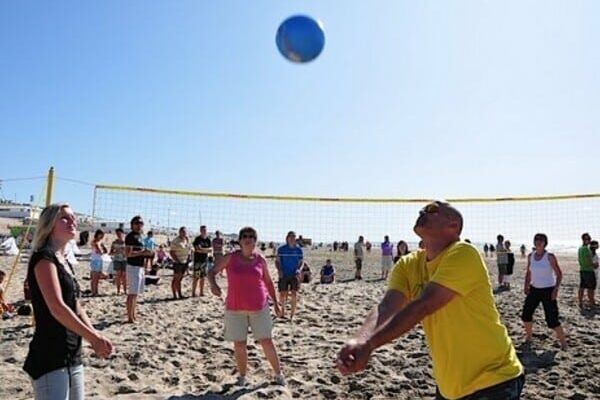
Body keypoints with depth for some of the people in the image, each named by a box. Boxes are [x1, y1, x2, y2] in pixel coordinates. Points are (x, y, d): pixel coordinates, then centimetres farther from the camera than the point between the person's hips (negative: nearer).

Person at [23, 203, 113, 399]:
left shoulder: (65, 262, 15)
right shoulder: (43, 257, -12)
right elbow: (57, 308, -21)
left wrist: (96, 338, 3)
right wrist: (94, 338, -16)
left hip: (72, 357, 9)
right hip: (49, 359, -9)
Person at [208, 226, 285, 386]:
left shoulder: (260, 259, -2)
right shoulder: (230, 258, -5)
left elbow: (268, 281, 9)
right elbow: (211, 272, -1)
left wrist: (276, 303, 9)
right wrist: (213, 284, -23)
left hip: (259, 307, 0)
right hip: (235, 308, 0)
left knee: (267, 342, 4)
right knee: (239, 344, 4)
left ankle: (278, 374, 22)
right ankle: (242, 376, 26)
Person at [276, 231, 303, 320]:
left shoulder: (298, 249, 1)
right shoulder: (281, 249, -3)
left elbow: (301, 261, 8)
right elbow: (277, 261, 3)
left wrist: (298, 269, -8)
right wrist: (279, 270, -11)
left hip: (294, 275, 1)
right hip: (283, 275, 0)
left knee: (294, 294, -8)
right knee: (282, 294, 0)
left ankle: (292, 314, 5)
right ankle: (283, 309, 28)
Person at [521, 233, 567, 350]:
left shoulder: (550, 256, -12)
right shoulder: (530, 256, 3)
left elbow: (559, 274, -9)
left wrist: (556, 289, -18)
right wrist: (526, 286, 2)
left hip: (548, 290, -5)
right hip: (534, 289, 5)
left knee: (552, 319, -7)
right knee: (526, 314, 5)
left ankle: (563, 342, 13)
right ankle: (529, 336, 27)